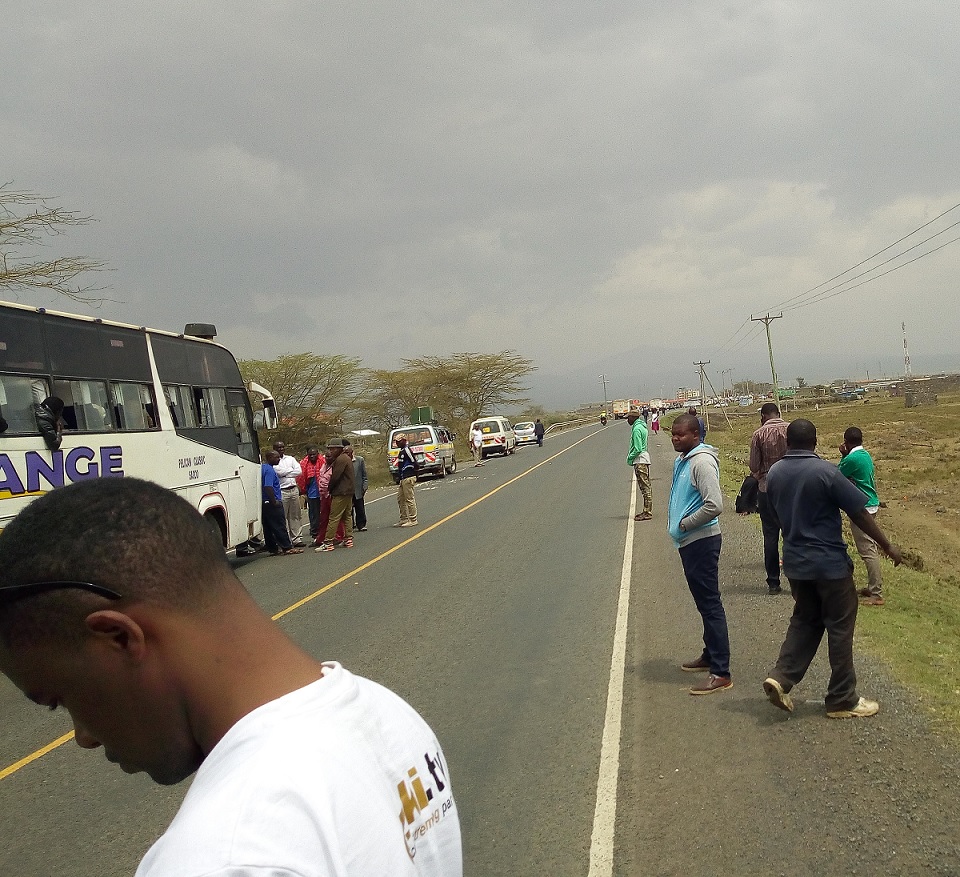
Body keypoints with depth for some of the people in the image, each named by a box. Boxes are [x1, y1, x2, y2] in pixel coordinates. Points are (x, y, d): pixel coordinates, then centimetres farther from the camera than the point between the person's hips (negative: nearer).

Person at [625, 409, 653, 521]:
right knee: (646, 486, 13)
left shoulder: (636, 429, -17)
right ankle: (647, 511, 19)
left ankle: (647, 512, -6)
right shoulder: (642, 426, 14)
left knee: (645, 487, -7)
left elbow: (637, 449, -21)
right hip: (645, 458, 10)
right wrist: (630, 456, 14)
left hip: (640, 460, -10)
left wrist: (630, 458, -9)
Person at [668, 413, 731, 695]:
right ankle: (710, 655, 33)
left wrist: (685, 524, -15)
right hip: (689, 542, 10)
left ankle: (720, 673, -4)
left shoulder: (702, 462, -18)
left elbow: (714, 505, -26)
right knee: (704, 603, 20)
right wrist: (678, 526, 11)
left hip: (702, 542, -10)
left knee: (710, 604, -7)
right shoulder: (681, 460, 13)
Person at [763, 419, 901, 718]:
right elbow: (859, 513, -14)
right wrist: (887, 546, -3)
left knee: (804, 621, 19)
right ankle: (842, 700, 13)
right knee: (840, 628, 6)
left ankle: (781, 677, 4)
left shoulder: (774, 473, 0)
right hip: (830, 563, -6)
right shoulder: (825, 471, -17)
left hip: (795, 562, 6)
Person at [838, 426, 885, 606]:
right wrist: (846, 456, 8)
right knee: (870, 548, 15)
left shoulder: (851, 459, -18)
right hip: (871, 505, 10)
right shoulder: (866, 455, 10)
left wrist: (843, 455, 1)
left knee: (867, 551, -9)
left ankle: (876, 594, -9)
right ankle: (872, 587, 23)